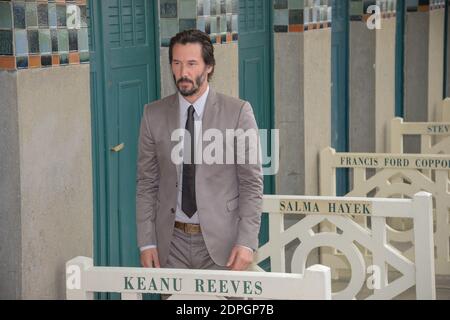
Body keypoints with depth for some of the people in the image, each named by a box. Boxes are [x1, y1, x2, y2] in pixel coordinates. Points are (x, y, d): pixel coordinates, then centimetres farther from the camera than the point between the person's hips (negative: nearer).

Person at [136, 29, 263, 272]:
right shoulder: (154, 115, 4)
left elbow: (252, 182, -3)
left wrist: (247, 242, -11)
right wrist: (146, 242, 0)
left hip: (220, 242, -2)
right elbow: (146, 183, 7)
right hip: (171, 242, 2)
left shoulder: (238, 112, -3)